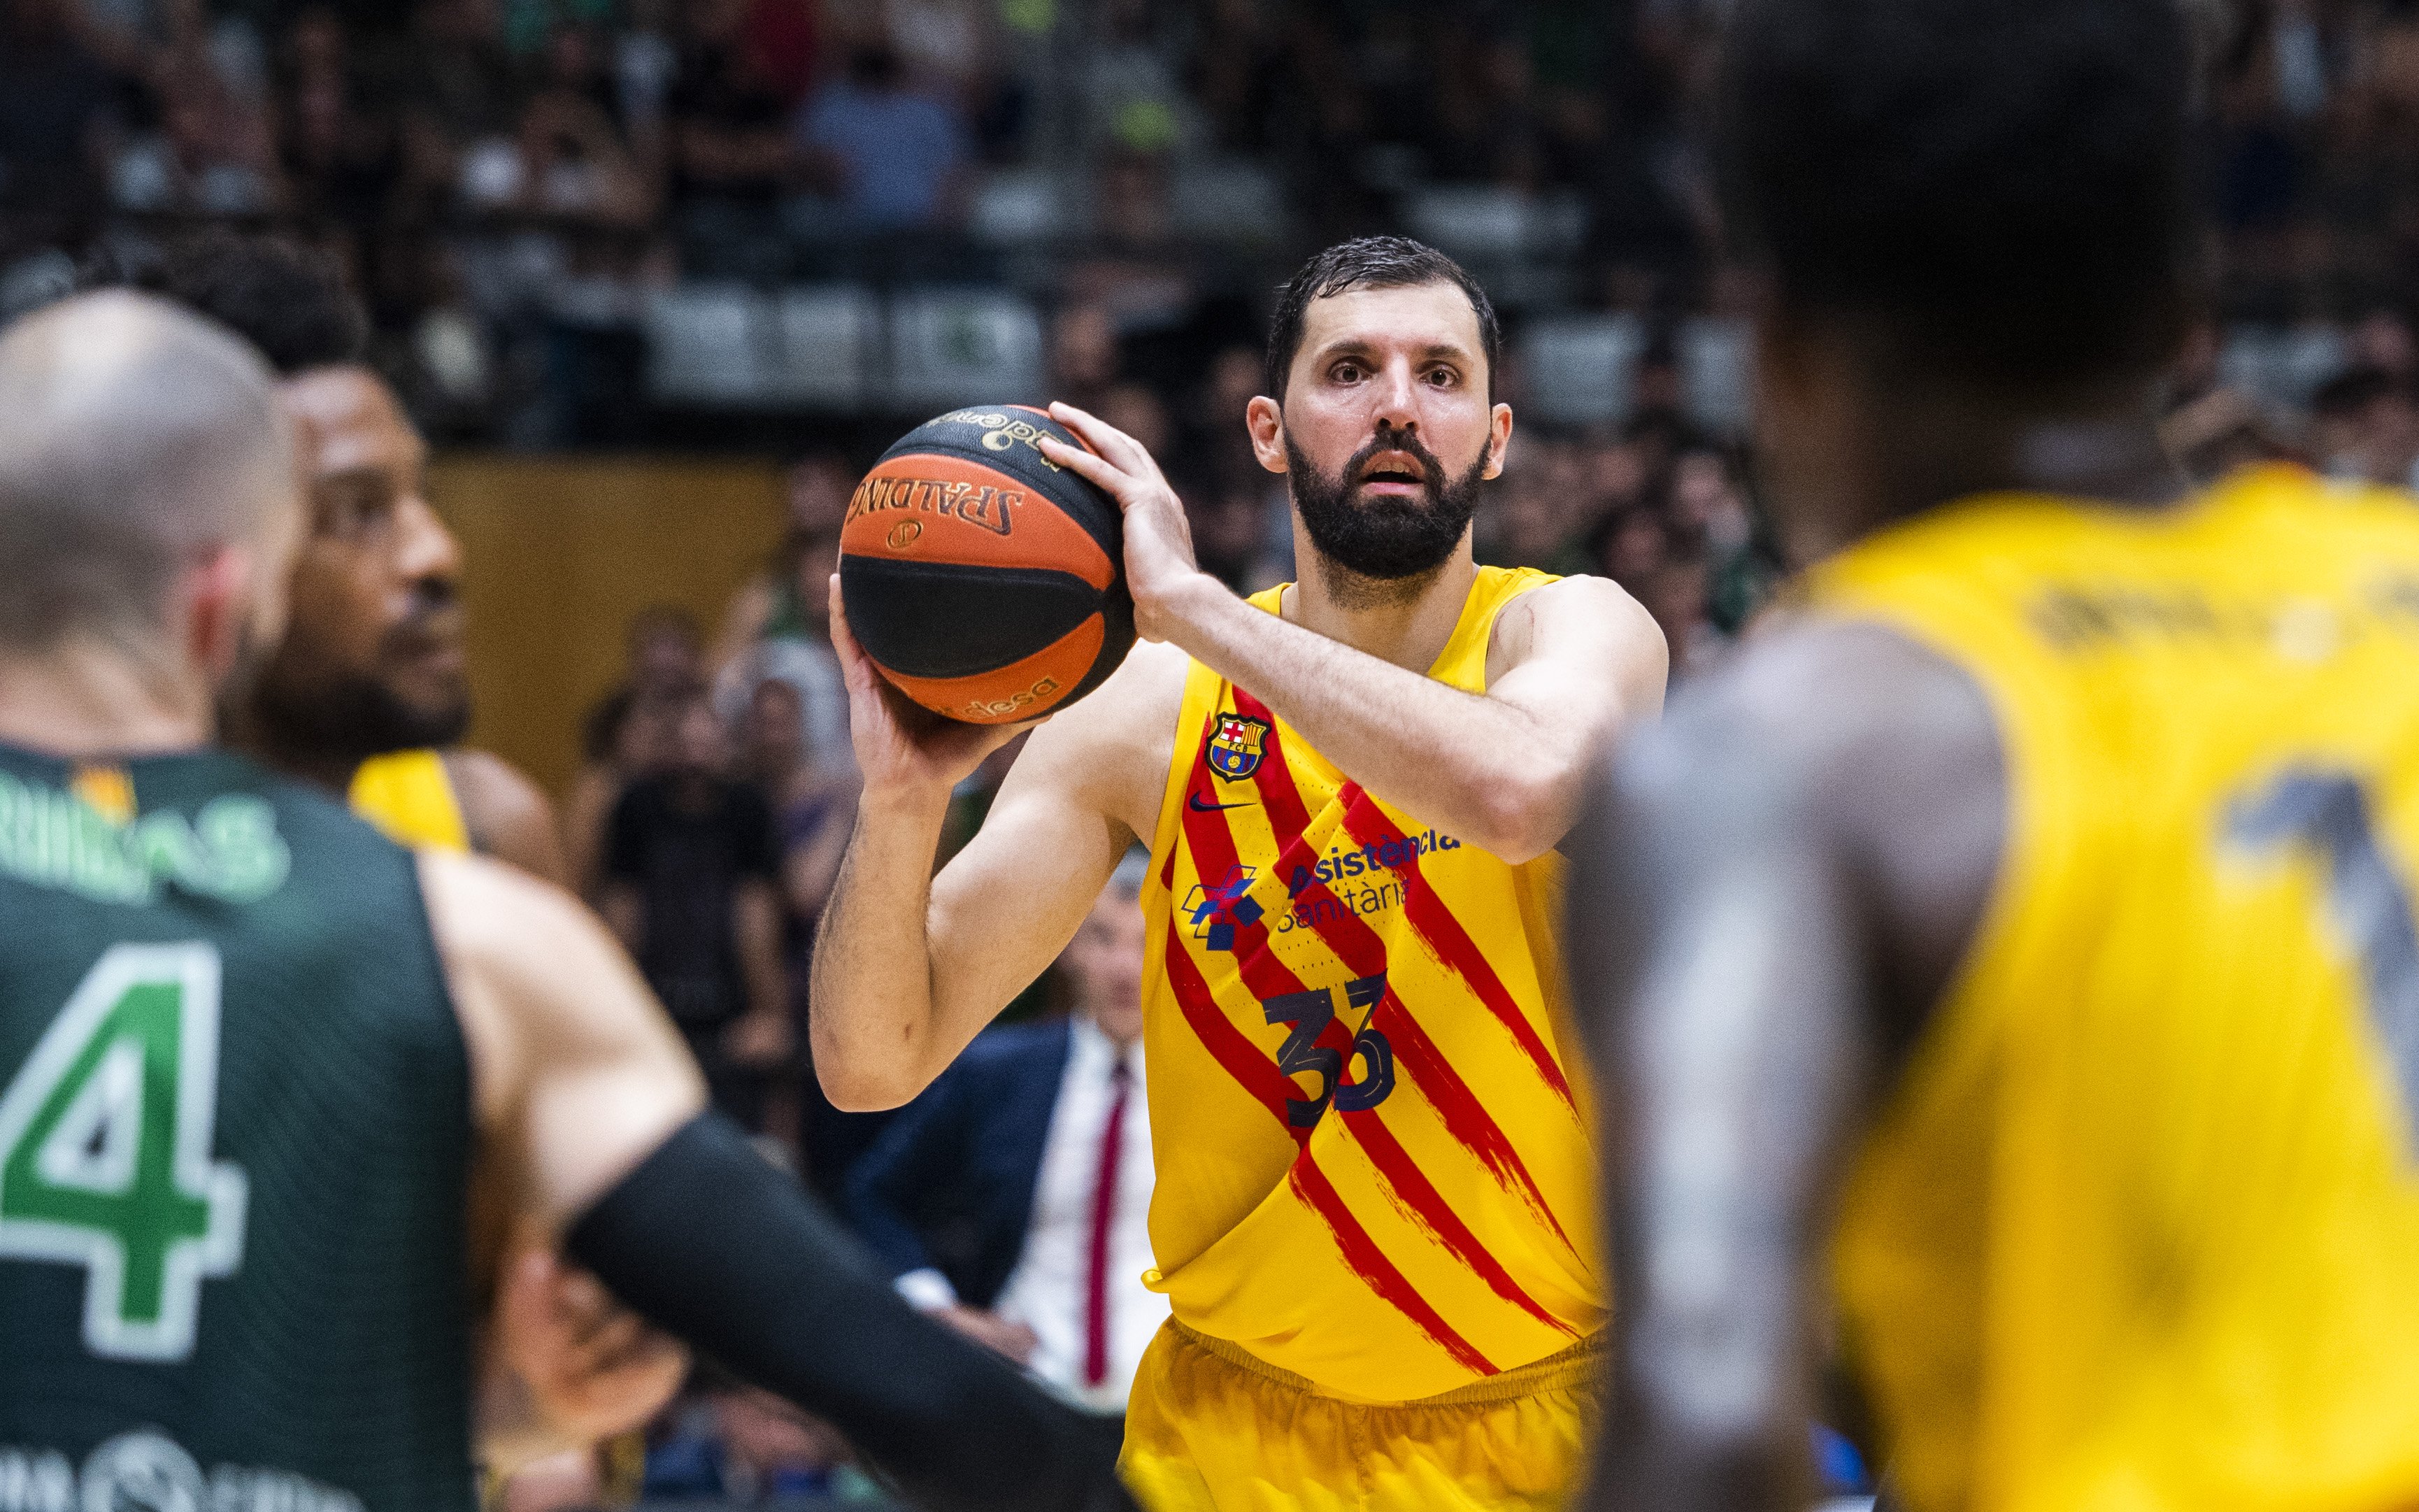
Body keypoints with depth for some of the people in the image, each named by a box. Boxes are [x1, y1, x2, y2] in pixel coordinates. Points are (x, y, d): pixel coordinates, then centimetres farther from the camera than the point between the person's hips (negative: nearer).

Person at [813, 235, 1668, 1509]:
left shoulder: (1572, 631, -9)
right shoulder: (1146, 712, -4)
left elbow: (1527, 791, -35)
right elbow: (874, 1063, -6)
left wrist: (1190, 602, -28)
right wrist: (902, 798, -24)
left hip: (1553, 1405, -1)